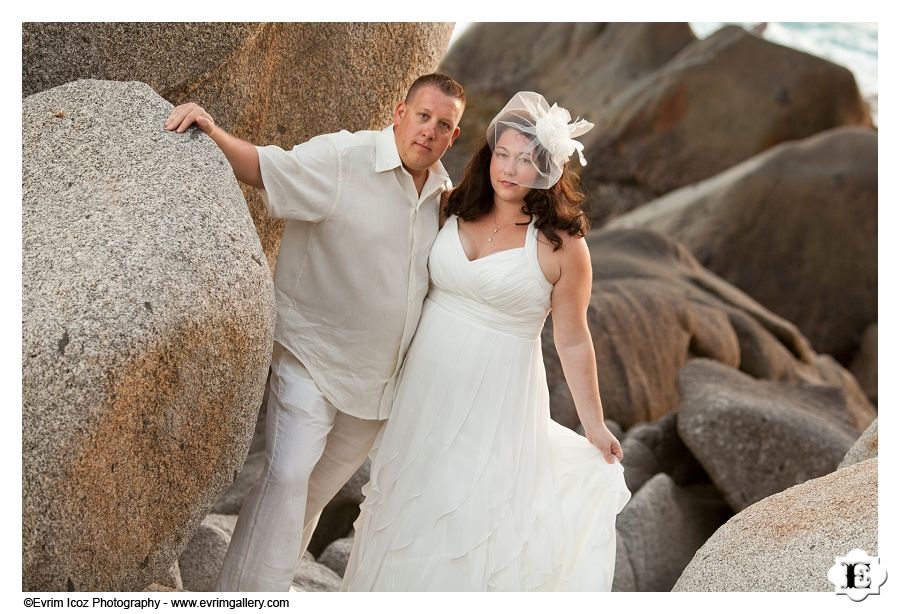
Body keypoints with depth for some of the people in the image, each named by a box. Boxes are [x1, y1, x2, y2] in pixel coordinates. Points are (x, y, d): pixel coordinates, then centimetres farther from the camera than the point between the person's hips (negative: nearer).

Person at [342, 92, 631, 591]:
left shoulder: (561, 246, -12)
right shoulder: (455, 212, 1)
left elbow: (572, 342, -5)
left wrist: (595, 426, 0)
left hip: (495, 400, -4)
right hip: (425, 388, 5)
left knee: (470, 521, 2)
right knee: (406, 506, 16)